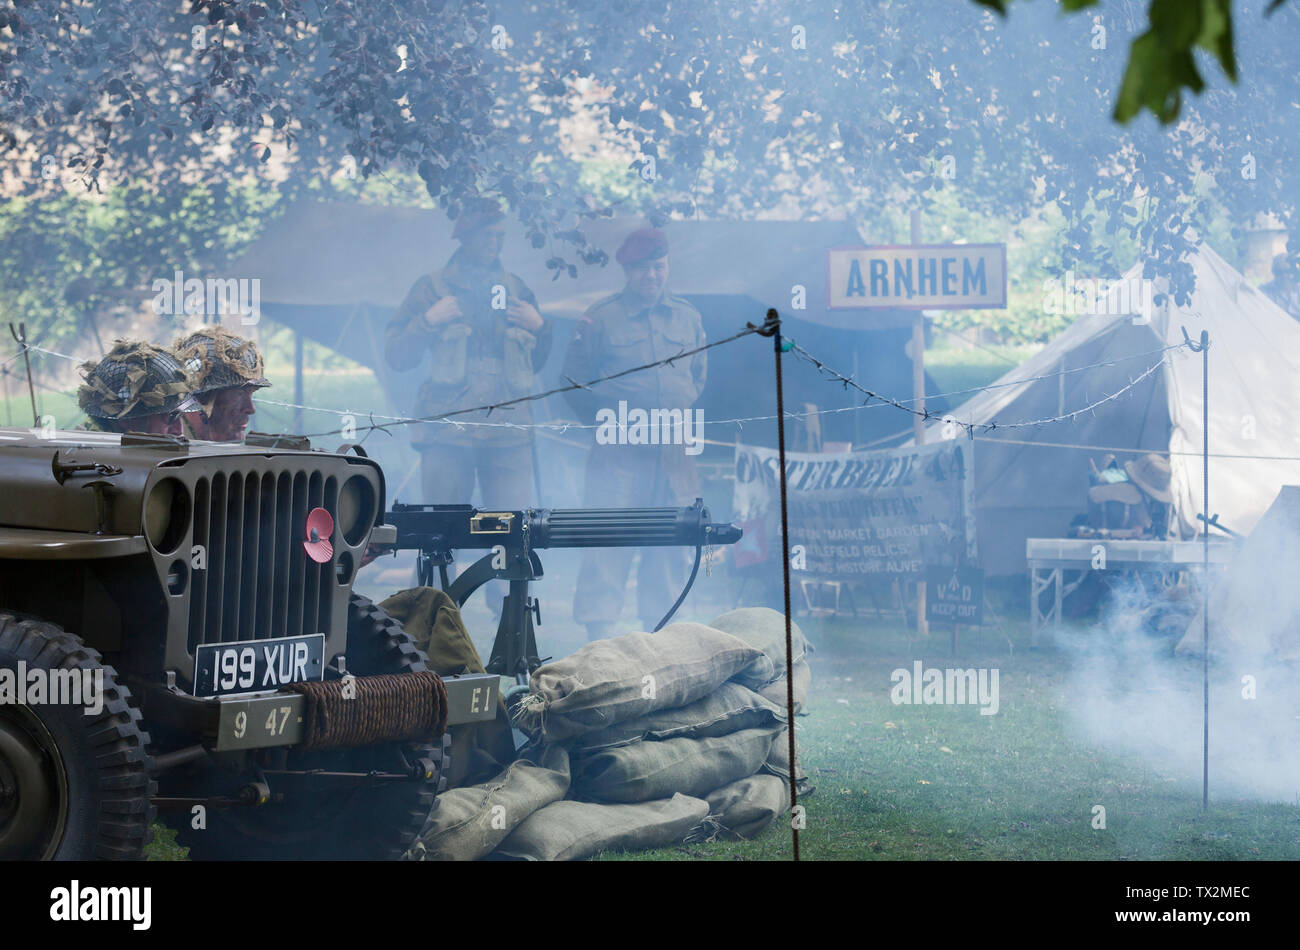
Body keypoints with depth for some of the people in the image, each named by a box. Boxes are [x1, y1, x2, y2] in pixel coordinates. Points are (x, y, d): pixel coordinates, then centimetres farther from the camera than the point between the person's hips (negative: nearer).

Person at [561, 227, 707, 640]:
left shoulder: (688, 318, 14)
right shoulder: (601, 319, 0)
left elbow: (699, 378, 25)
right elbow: (576, 384, 4)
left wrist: (685, 415, 12)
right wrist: (612, 419, -2)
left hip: (675, 455, 4)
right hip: (619, 455, -4)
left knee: (669, 550, 7)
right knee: (608, 544, -9)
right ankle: (598, 634, -8)